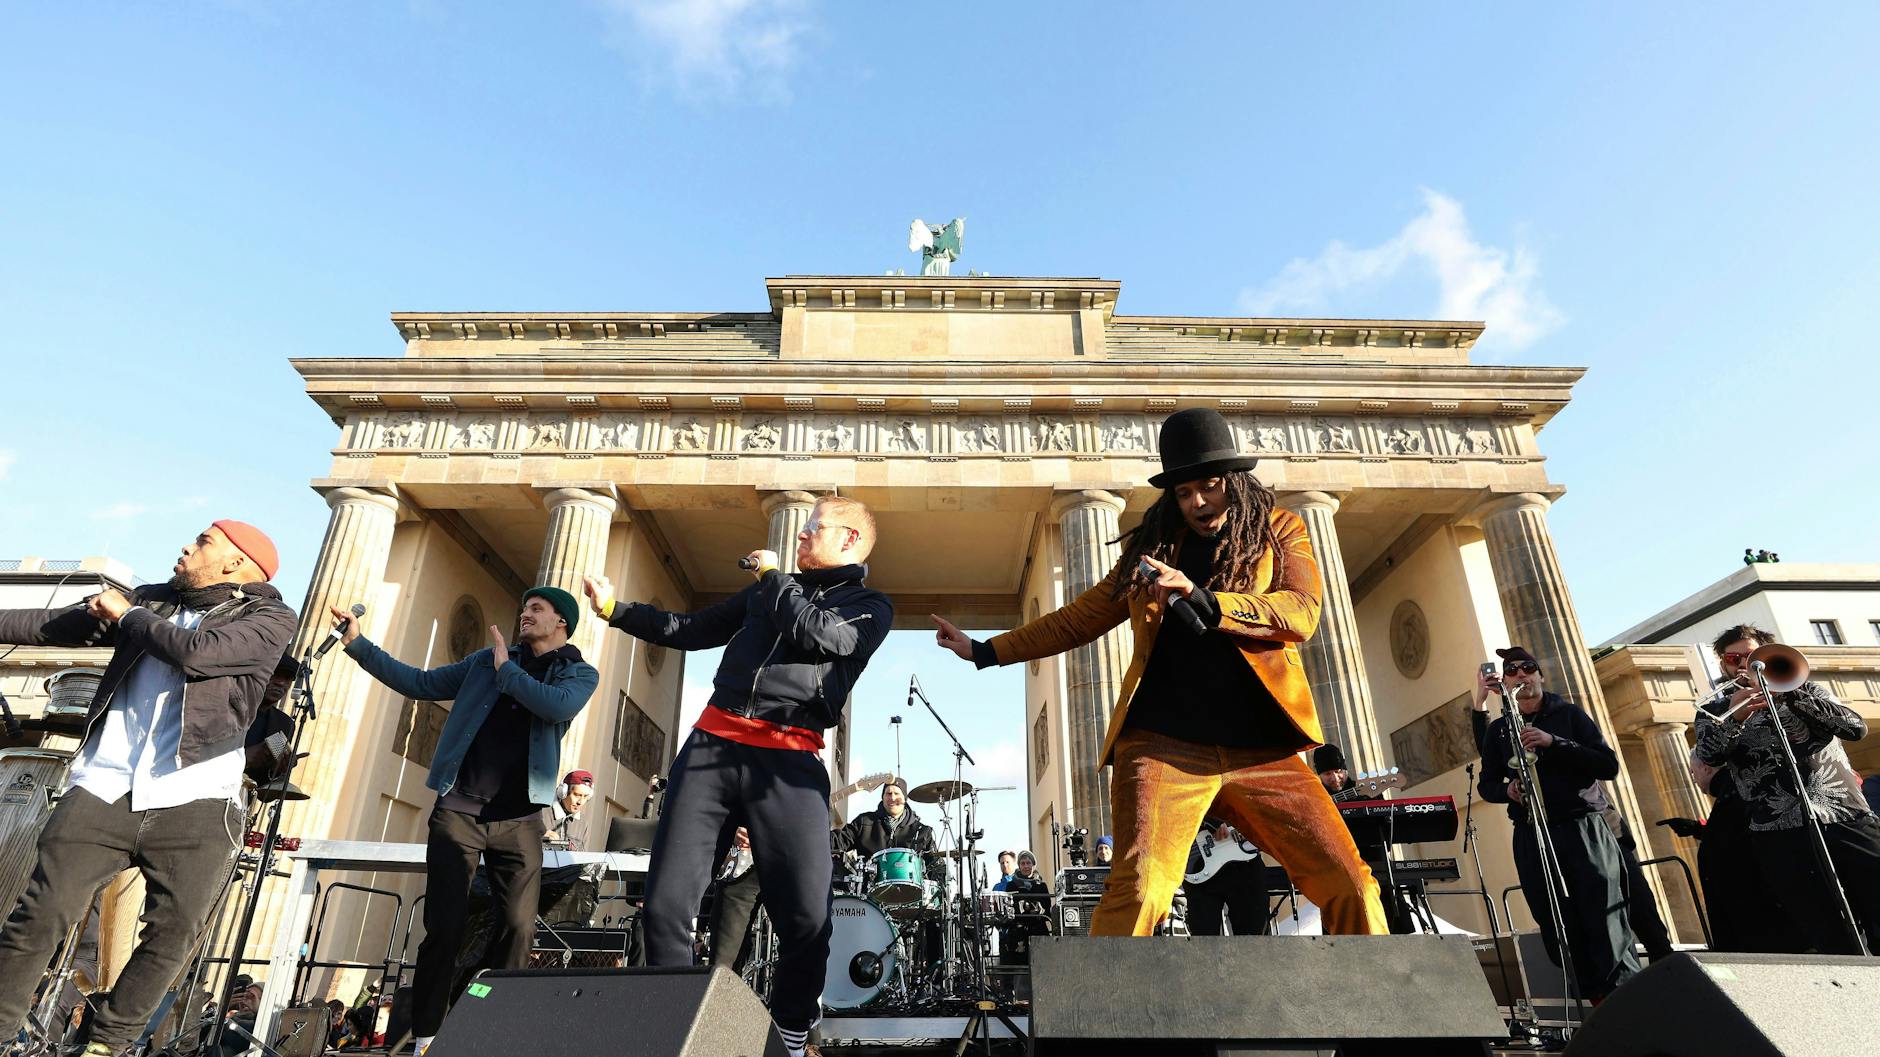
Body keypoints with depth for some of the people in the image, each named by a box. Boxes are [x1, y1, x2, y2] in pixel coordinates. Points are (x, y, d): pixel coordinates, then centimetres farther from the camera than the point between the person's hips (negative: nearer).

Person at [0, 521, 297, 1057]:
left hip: (193, 802, -4)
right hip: (103, 789, 4)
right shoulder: (151, 600, 15)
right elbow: (50, 624, 21)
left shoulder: (269, 618, -2)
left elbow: (196, 652, -17)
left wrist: (127, 615, -1)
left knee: (171, 935, -1)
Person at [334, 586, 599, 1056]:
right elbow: (422, 684, 14)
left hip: (519, 820, -1)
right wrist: (359, 645, 8)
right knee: (444, 926, -1)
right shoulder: (487, 658, 13)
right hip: (457, 809, 2)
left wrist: (505, 669, -6)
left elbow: (558, 707, -18)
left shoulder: (580, 673, 3)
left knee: (518, 926, -4)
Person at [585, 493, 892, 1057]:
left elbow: (820, 637, -10)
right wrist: (614, 609, 23)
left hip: (789, 762, -4)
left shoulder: (870, 605, 10)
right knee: (666, 903, -2)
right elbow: (691, 629, 28)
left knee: (808, 918, -10)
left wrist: (773, 577, 3)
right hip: (711, 745, 4)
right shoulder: (768, 589, 24)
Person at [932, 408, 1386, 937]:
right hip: (1163, 745, 0)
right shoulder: (1151, 546, 16)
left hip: (1261, 750, 1)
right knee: (1138, 890, -17)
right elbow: (1080, 617, 22)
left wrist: (1200, 598, -18)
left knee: (1350, 887, -4)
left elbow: (1302, 613, -5)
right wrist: (985, 651, 21)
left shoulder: (1280, 530, 13)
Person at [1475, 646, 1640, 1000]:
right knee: (1562, 941, 2)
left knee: (1608, 935, -9)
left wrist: (1553, 742, -17)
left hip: (1583, 832, -2)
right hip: (1531, 841, 2)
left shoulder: (1568, 713, 6)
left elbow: (1609, 765, -4)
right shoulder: (1498, 730, 11)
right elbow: (1486, 784, 13)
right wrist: (1508, 790, -10)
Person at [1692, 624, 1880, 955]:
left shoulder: (1804, 691, 20)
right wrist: (1734, 717, -18)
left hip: (1849, 820, 2)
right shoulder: (1715, 712, 15)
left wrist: (1789, 693, -8)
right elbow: (1707, 758, -4)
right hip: (1783, 834, -2)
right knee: (1835, 945, -10)